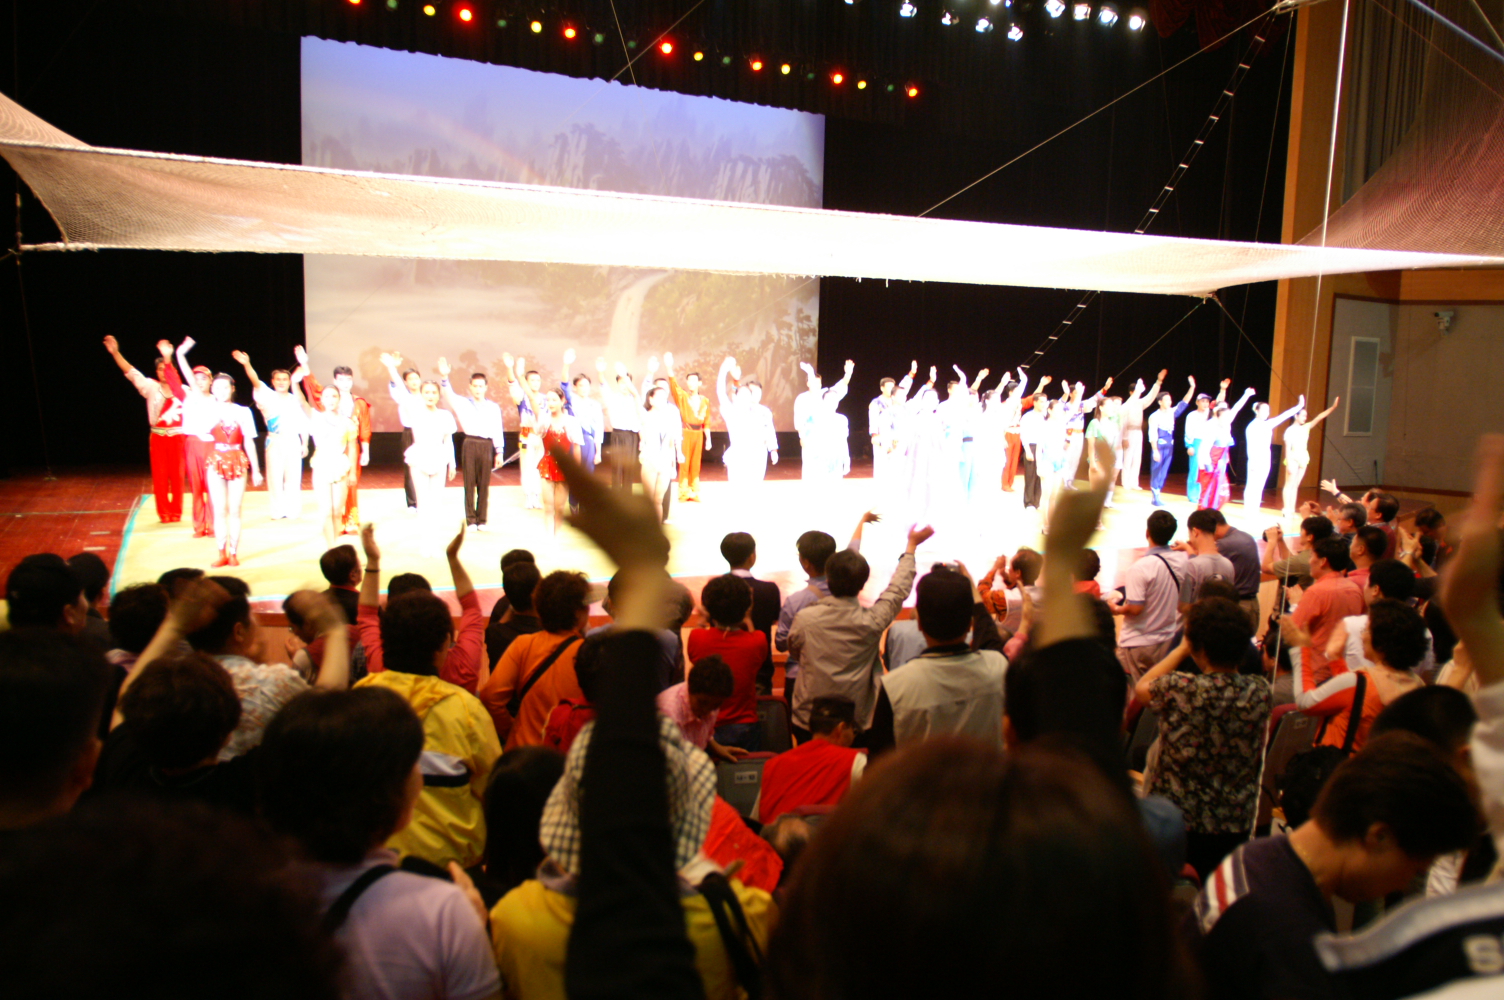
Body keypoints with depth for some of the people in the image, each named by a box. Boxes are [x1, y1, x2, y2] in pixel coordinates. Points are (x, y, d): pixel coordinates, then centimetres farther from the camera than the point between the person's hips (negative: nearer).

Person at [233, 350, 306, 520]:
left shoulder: (295, 400, 10)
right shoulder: (267, 396, 3)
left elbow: (303, 424, 11)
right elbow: (256, 382, -15)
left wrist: (305, 444, 6)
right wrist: (247, 365, -32)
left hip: (293, 441, 2)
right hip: (275, 441, -1)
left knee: (293, 476, 3)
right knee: (275, 476, 1)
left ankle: (293, 510, 12)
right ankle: (278, 511, 8)